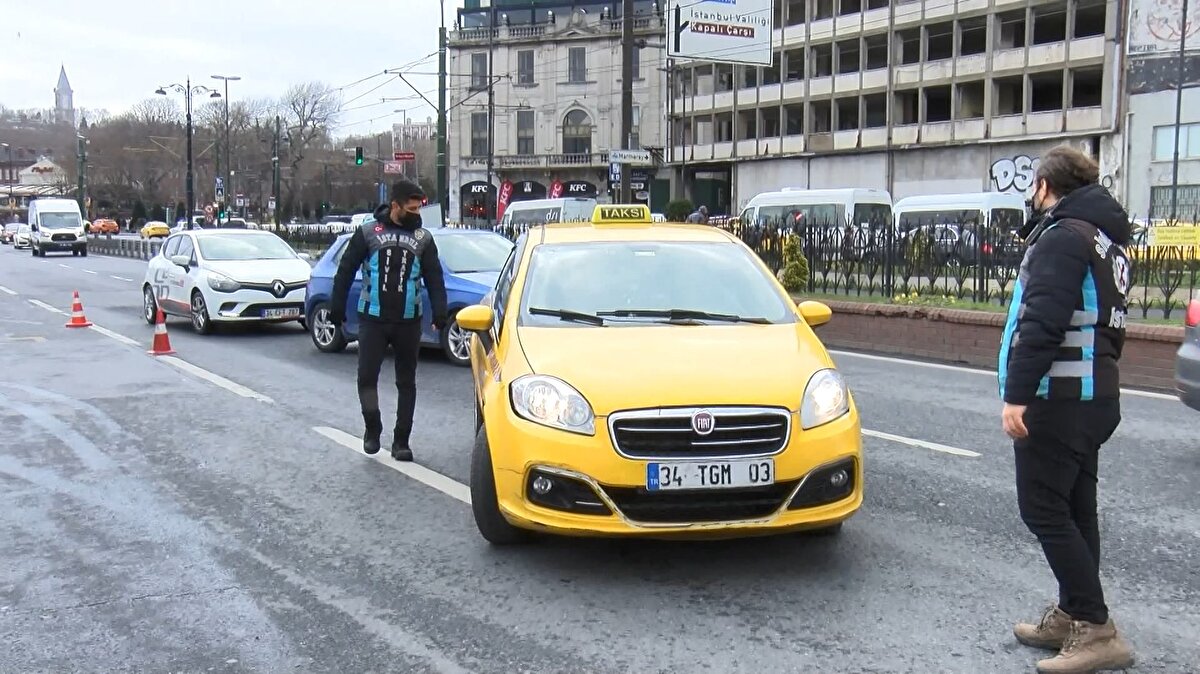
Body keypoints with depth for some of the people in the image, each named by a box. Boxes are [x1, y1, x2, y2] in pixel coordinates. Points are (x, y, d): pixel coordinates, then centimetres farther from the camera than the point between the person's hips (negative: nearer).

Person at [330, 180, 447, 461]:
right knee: (367, 376, -7)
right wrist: (337, 306, 0)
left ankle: (401, 441, 14)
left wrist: (439, 313, -7)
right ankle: (372, 427, 15)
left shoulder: (423, 238, 7)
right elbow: (345, 271, 4)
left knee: (406, 382, 5)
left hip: (408, 322, 2)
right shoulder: (368, 232, 0)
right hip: (372, 319, -2)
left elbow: (435, 279, 7)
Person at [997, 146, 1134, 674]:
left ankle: (1096, 630, -6)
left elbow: (1041, 323, -23)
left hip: (1059, 397, -10)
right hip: (1096, 396, 10)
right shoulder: (1106, 241, 18)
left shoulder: (1063, 236, -14)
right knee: (1074, 510, 14)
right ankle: (1072, 616, 23)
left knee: (1044, 510, -7)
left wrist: (1017, 394, -25)